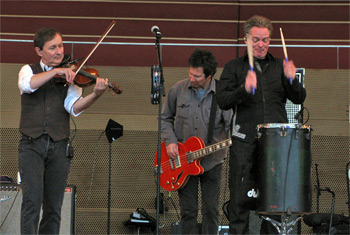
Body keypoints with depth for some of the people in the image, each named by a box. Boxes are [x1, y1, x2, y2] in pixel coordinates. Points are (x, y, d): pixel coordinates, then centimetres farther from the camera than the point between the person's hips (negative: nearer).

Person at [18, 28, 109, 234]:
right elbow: (27, 84, -14)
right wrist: (55, 71, -21)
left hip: (59, 145, 2)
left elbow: (74, 107, -7)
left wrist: (96, 94, -25)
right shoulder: (29, 70, 11)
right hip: (32, 145, -2)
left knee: (54, 206, 3)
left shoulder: (70, 76, 10)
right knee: (33, 198, -14)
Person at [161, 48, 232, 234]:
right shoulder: (178, 90, -2)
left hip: (211, 161, -1)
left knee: (211, 210, 4)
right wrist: (170, 141, -5)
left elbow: (231, 126, -9)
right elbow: (165, 118, 10)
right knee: (188, 210, 4)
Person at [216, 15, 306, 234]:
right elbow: (222, 100, -4)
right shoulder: (234, 67, 8)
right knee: (239, 196, -2)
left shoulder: (280, 66, 15)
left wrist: (291, 80, -11)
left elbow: (299, 98, 8)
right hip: (245, 141, -2)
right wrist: (244, 90, -21)